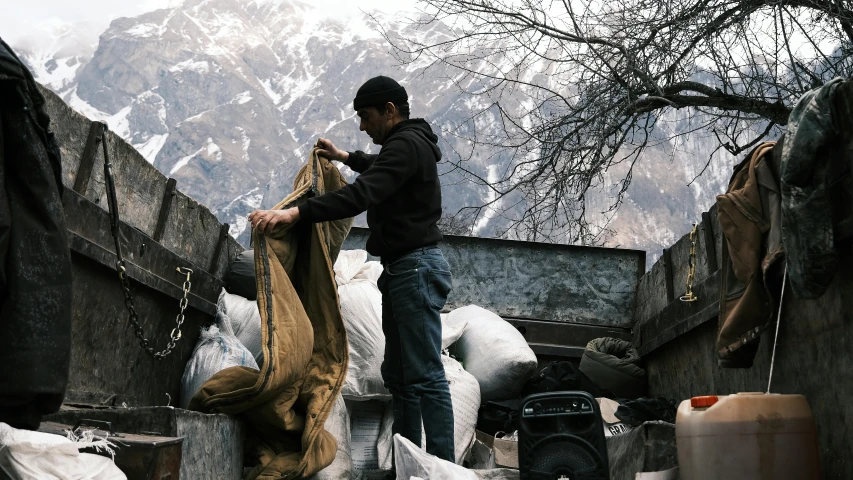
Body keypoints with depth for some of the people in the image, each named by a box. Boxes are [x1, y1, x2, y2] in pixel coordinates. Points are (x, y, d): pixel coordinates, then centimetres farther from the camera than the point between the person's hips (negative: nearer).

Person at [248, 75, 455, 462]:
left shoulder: (407, 145, -14)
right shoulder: (408, 144, 18)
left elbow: (361, 195, -29)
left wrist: (293, 213, -35)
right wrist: (345, 157, 45)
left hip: (416, 269, -11)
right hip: (403, 270, 11)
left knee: (425, 375, -10)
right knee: (397, 374, 12)